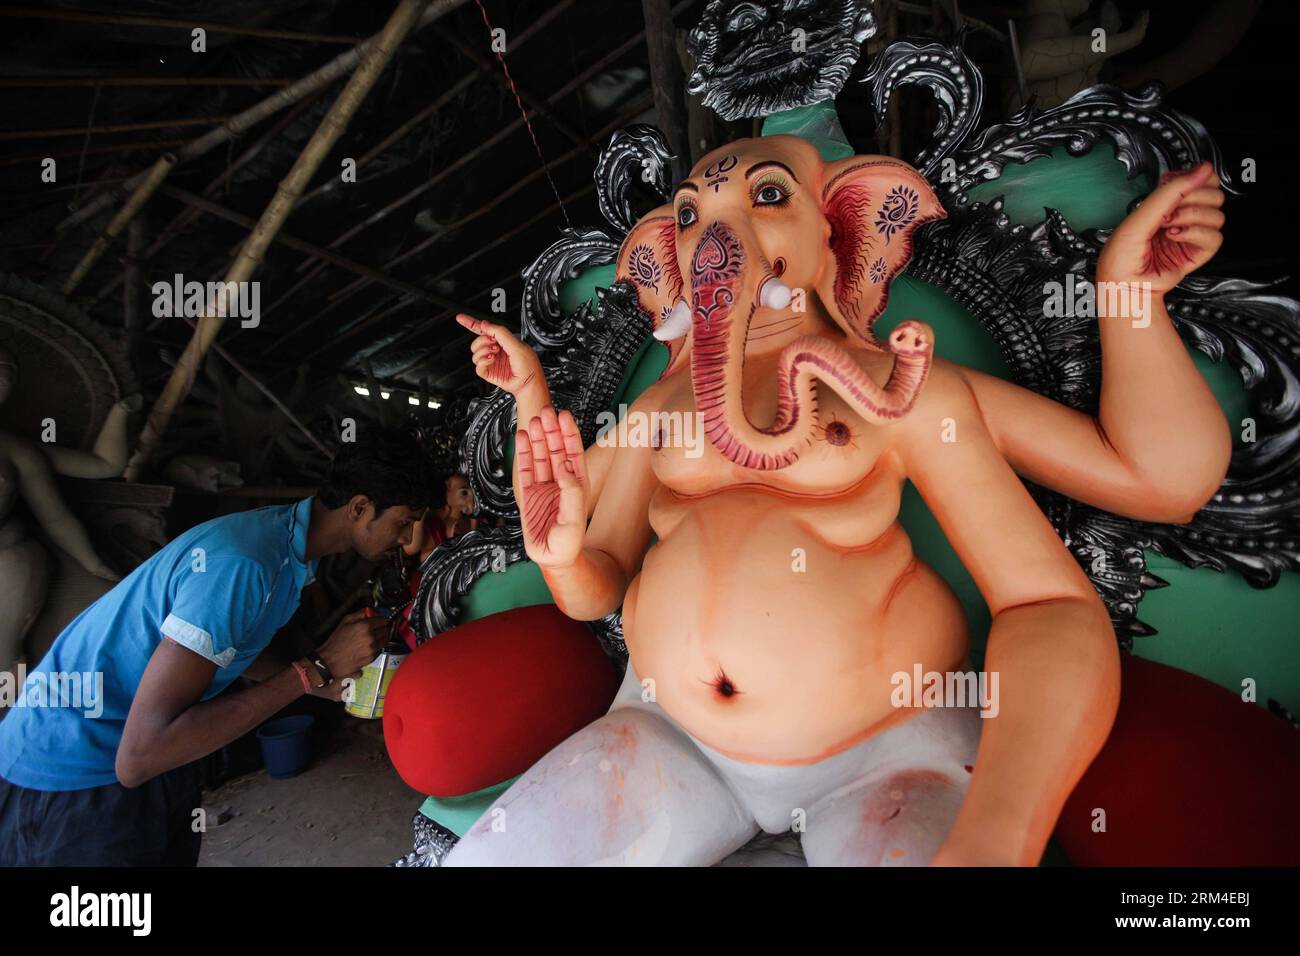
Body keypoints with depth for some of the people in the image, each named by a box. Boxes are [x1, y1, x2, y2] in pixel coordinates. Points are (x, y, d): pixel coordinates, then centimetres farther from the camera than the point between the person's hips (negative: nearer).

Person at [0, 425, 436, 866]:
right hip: (67, 773, -8)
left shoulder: (287, 531, -6)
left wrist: (324, 683, -2)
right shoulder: (243, 563, -35)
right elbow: (138, 757, -34)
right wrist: (316, 670, -32)